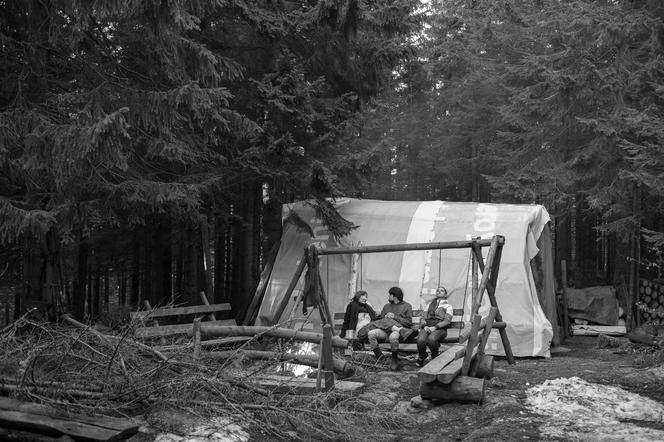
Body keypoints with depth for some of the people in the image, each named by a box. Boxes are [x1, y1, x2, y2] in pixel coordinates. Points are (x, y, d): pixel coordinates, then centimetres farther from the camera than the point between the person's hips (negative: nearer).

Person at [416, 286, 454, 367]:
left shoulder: (448, 305, 15)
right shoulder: (430, 304, 28)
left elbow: (447, 321, -1)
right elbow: (423, 318, 19)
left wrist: (435, 327, -15)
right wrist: (424, 326, -5)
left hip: (440, 328, -3)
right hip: (427, 326, 3)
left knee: (431, 339, -38)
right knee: (421, 340, -32)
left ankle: (435, 357, -11)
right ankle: (421, 357, -3)